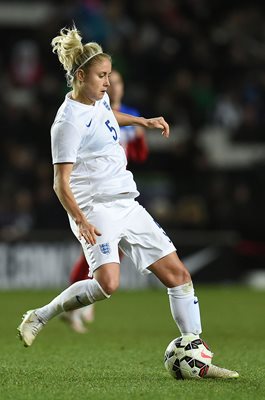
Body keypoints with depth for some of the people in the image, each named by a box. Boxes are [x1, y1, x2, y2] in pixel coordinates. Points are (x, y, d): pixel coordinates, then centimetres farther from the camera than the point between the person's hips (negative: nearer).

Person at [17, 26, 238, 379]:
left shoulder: (99, 98, 9)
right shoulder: (69, 122, -16)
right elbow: (61, 183, -19)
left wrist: (143, 121, 31)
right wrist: (81, 220, -32)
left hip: (127, 205, 9)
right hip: (95, 210, -9)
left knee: (178, 274, 2)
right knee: (107, 282, -30)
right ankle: (40, 317, -8)